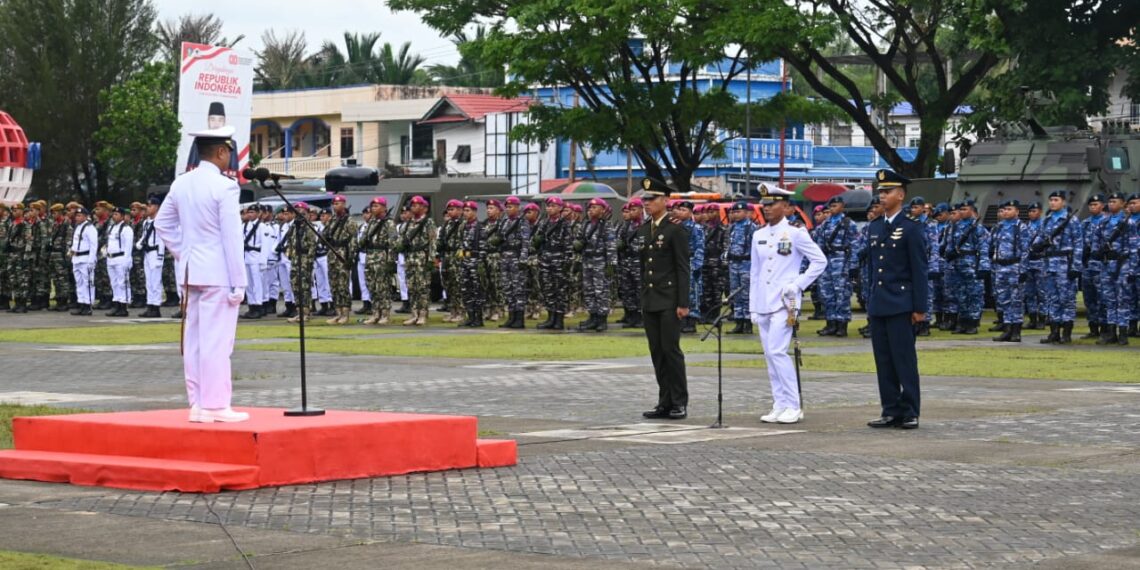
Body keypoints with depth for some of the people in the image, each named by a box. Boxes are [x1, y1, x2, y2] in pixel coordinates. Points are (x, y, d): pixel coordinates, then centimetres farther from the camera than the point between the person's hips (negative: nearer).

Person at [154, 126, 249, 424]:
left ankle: (197, 404, 14)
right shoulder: (224, 187, -13)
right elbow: (232, 238, -14)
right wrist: (238, 283, -11)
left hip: (190, 271, 7)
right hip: (218, 273, -7)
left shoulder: (181, 184, 8)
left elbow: (162, 223, 17)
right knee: (216, 340, -5)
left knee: (194, 339, 10)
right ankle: (215, 405, -4)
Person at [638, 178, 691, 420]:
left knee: (671, 349, -7)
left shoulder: (675, 230, -7)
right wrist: (641, 298, 14)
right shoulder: (642, 231, 14)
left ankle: (680, 403, 0)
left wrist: (683, 303, -14)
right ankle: (665, 402, 11)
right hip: (649, 300, 7)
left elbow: (683, 269, -10)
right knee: (657, 352, 7)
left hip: (669, 300, -7)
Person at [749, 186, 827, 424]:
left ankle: (793, 406, -8)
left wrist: (798, 284, -8)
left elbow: (820, 261, -1)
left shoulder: (795, 234, -4)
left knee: (777, 351, -15)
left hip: (784, 303, -6)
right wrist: (753, 307, 12)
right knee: (770, 355, 6)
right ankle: (779, 406, 12)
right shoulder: (758, 236, 12)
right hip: (763, 304, 6)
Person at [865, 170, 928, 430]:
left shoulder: (912, 228, -5)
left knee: (904, 360, -5)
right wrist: (870, 302, 15)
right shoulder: (874, 228, 14)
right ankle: (890, 411, 12)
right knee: (883, 361, 7)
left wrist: (920, 307, -11)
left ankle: (909, 412, -1)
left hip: (900, 305, -7)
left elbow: (919, 270, -7)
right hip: (878, 305, 7)